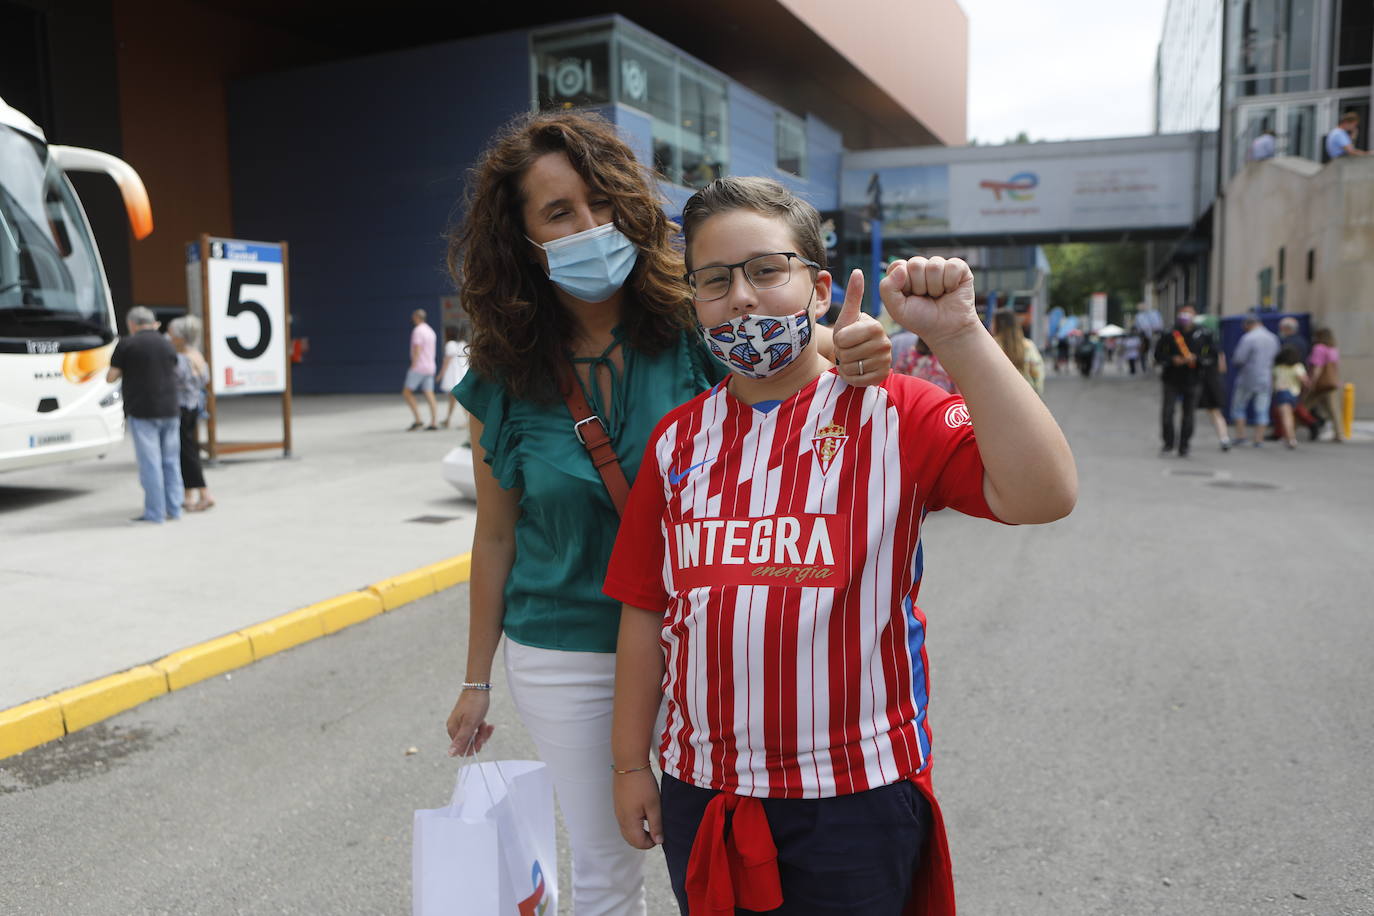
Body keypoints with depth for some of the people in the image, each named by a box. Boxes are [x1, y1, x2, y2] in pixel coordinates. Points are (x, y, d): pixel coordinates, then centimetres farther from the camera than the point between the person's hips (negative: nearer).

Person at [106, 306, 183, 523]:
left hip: (142, 411, -5)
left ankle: (154, 513, -1)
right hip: (170, 411, 5)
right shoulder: (167, 344, 11)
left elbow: (111, 377, -2)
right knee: (171, 461, 10)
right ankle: (173, 510, 14)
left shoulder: (127, 344, -5)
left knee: (150, 462, -3)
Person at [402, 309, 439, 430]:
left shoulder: (418, 330, -10)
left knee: (407, 392, -1)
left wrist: (413, 366, -16)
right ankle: (434, 422, -1)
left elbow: (417, 350, -18)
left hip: (419, 367, -8)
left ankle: (418, 420, -9)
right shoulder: (431, 331, 17)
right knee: (429, 395, 4)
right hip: (430, 368, 8)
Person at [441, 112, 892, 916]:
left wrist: (854, 352, -46)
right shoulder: (504, 384, -6)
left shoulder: (699, 329, -11)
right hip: (564, 659, 1)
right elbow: (497, 536, 3)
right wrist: (477, 680, 10)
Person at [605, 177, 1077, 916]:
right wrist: (630, 763, 8)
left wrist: (957, 334, -28)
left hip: (855, 799, -3)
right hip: (700, 792, 4)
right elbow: (645, 609, 4)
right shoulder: (677, 438, 2)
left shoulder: (892, 415, -9)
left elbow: (1041, 495, -24)